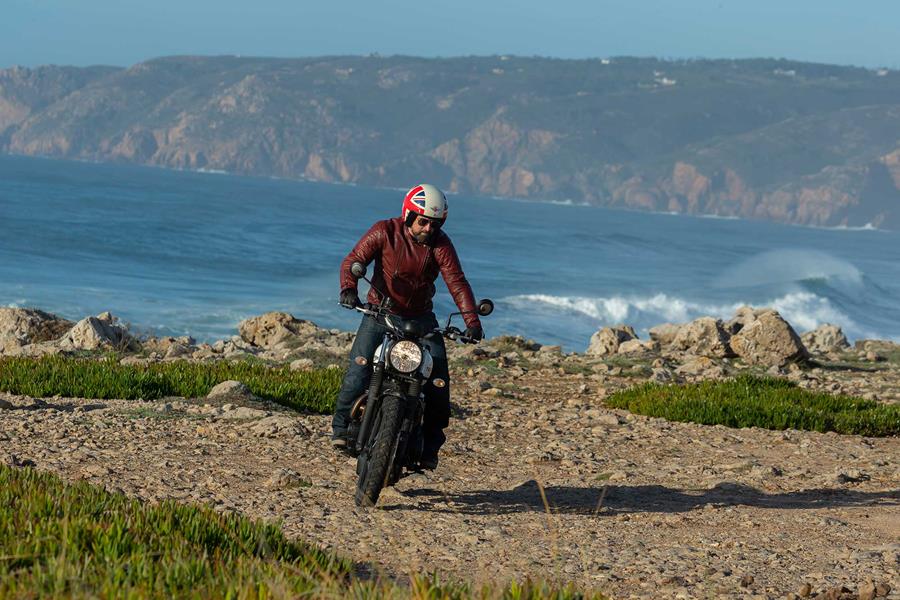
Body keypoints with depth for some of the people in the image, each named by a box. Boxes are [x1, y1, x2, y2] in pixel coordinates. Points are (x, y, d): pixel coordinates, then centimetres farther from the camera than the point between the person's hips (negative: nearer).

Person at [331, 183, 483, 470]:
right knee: (360, 366, -21)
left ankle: (430, 445, 3)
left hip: (420, 318, 2)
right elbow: (353, 260, -14)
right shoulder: (384, 232, -11)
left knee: (438, 377, -9)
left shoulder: (440, 244, -8)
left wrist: (472, 321, -28)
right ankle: (342, 427, -6)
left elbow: (457, 282, -15)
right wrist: (349, 289, -35)